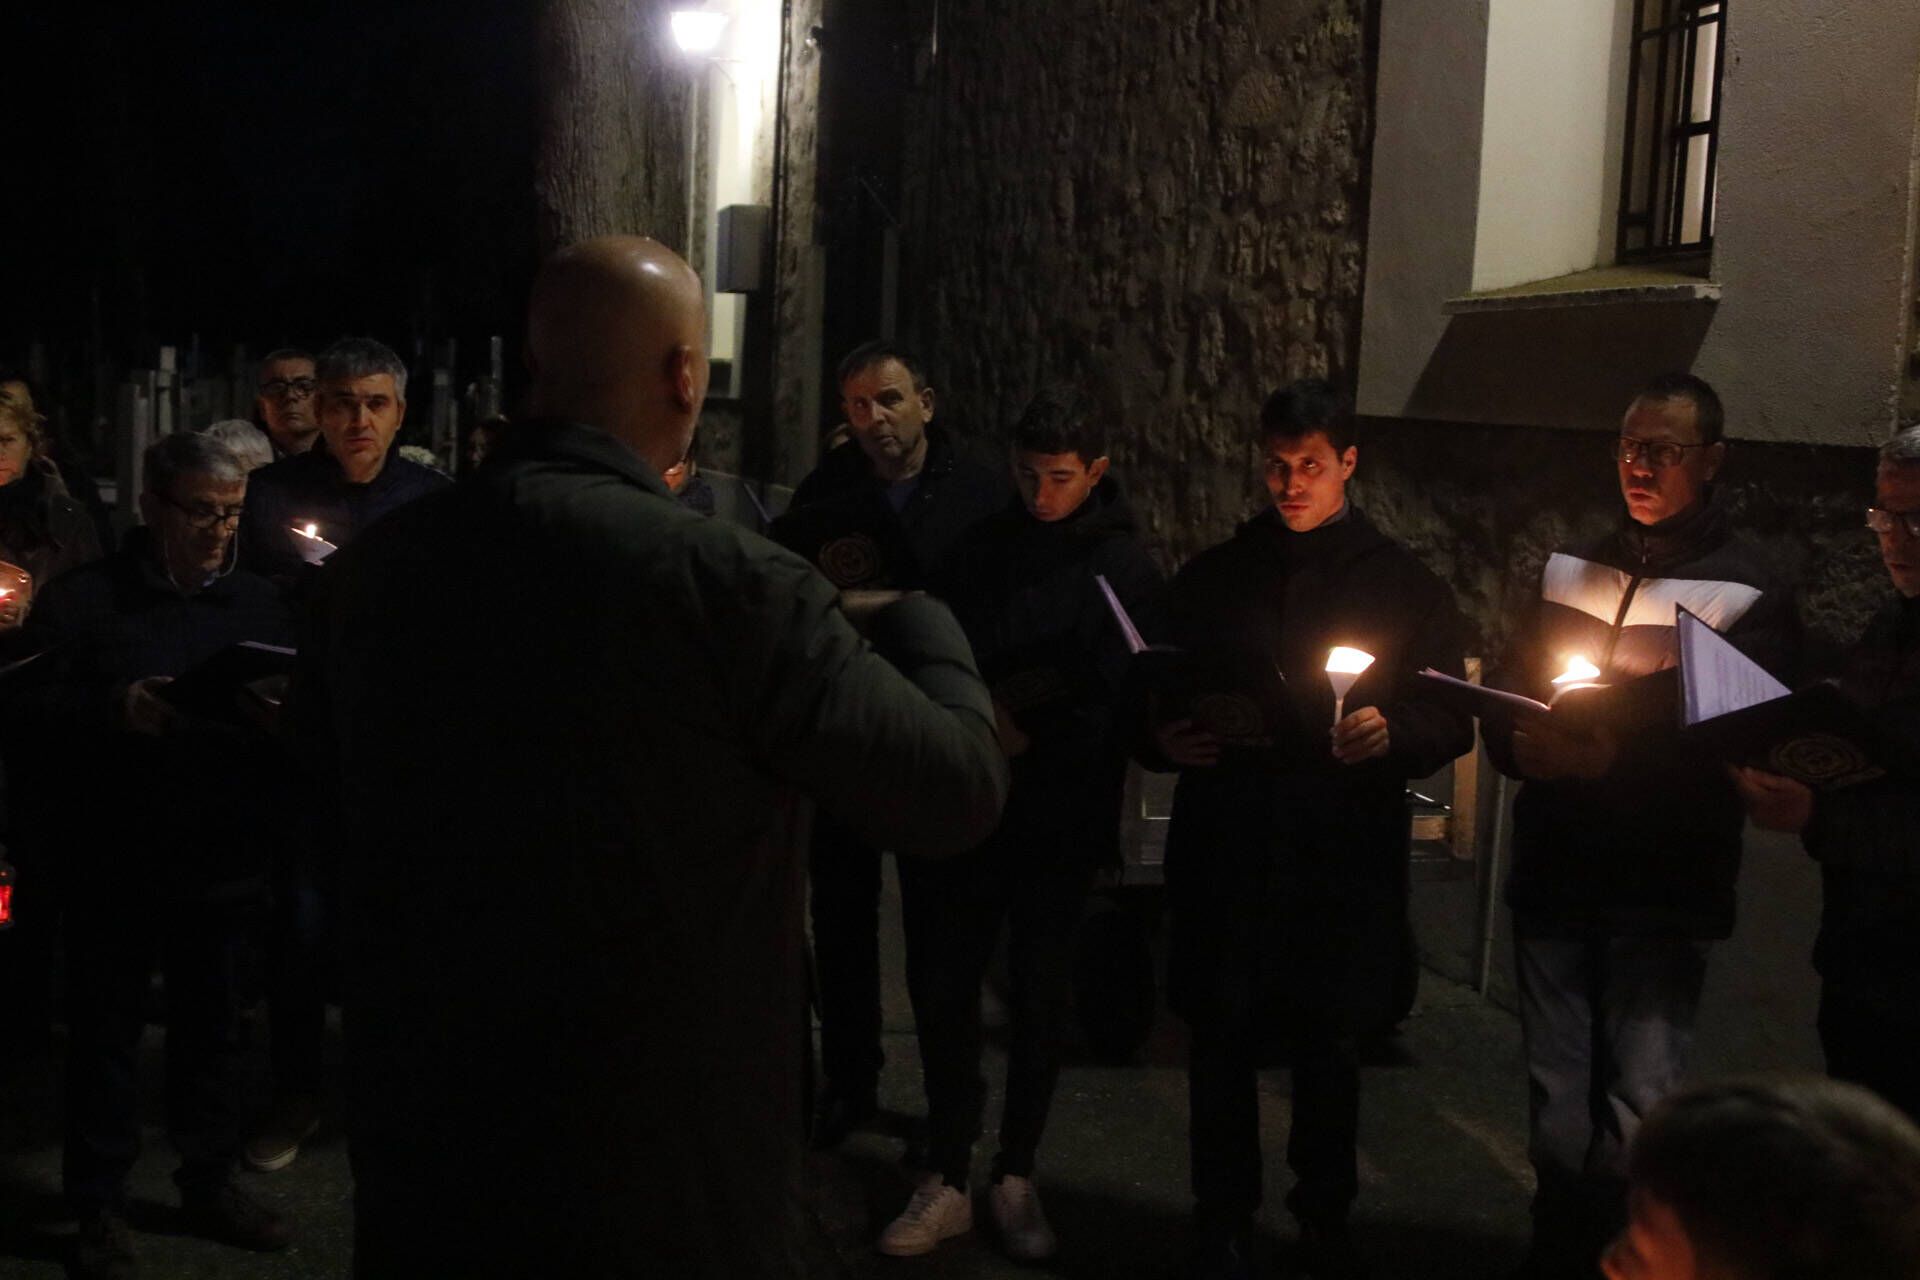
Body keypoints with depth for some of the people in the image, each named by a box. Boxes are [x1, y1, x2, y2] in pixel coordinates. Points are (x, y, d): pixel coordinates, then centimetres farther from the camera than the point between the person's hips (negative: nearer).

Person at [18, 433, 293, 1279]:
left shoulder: (259, 603, 8)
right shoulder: (82, 599, -3)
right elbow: (34, 710, -10)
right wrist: (116, 711, -26)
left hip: (224, 861, 3)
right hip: (116, 864, -3)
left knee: (214, 1029, 14)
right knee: (106, 1034, 7)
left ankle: (211, 1185, 29)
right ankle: (99, 1207, 19)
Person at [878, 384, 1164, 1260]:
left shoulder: (1124, 568, 0)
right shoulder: (980, 547, 7)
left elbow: (1127, 698, -7)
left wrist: (1034, 739, -15)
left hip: (1058, 820, -2)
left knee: (1040, 999, 7)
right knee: (942, 989, 2)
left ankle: (1016, 1179, 20)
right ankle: (948, 1179, 14)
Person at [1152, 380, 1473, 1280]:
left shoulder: (1404, 584, 6)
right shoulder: (1211, 577, 10)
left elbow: (1451, 721, 3)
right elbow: (1160, 700, 16)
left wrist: (1394, 732, -17)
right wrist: (1165, 738, -6)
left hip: (1344, 865, -1)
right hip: (1225, 854, 1)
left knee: (1331, 1051, 7)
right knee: (1222, 1044, 4)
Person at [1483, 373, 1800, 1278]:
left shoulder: (1748, 590, -1)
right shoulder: (1571, 568, 14)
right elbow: (1504, 691, 14)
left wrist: (1618, 756, -22)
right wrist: (1520, 744, -8)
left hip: (1664, 891, -4)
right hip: (1554, 872, 4)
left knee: (1637, 1110, -6)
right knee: (1554, 1100, 8)